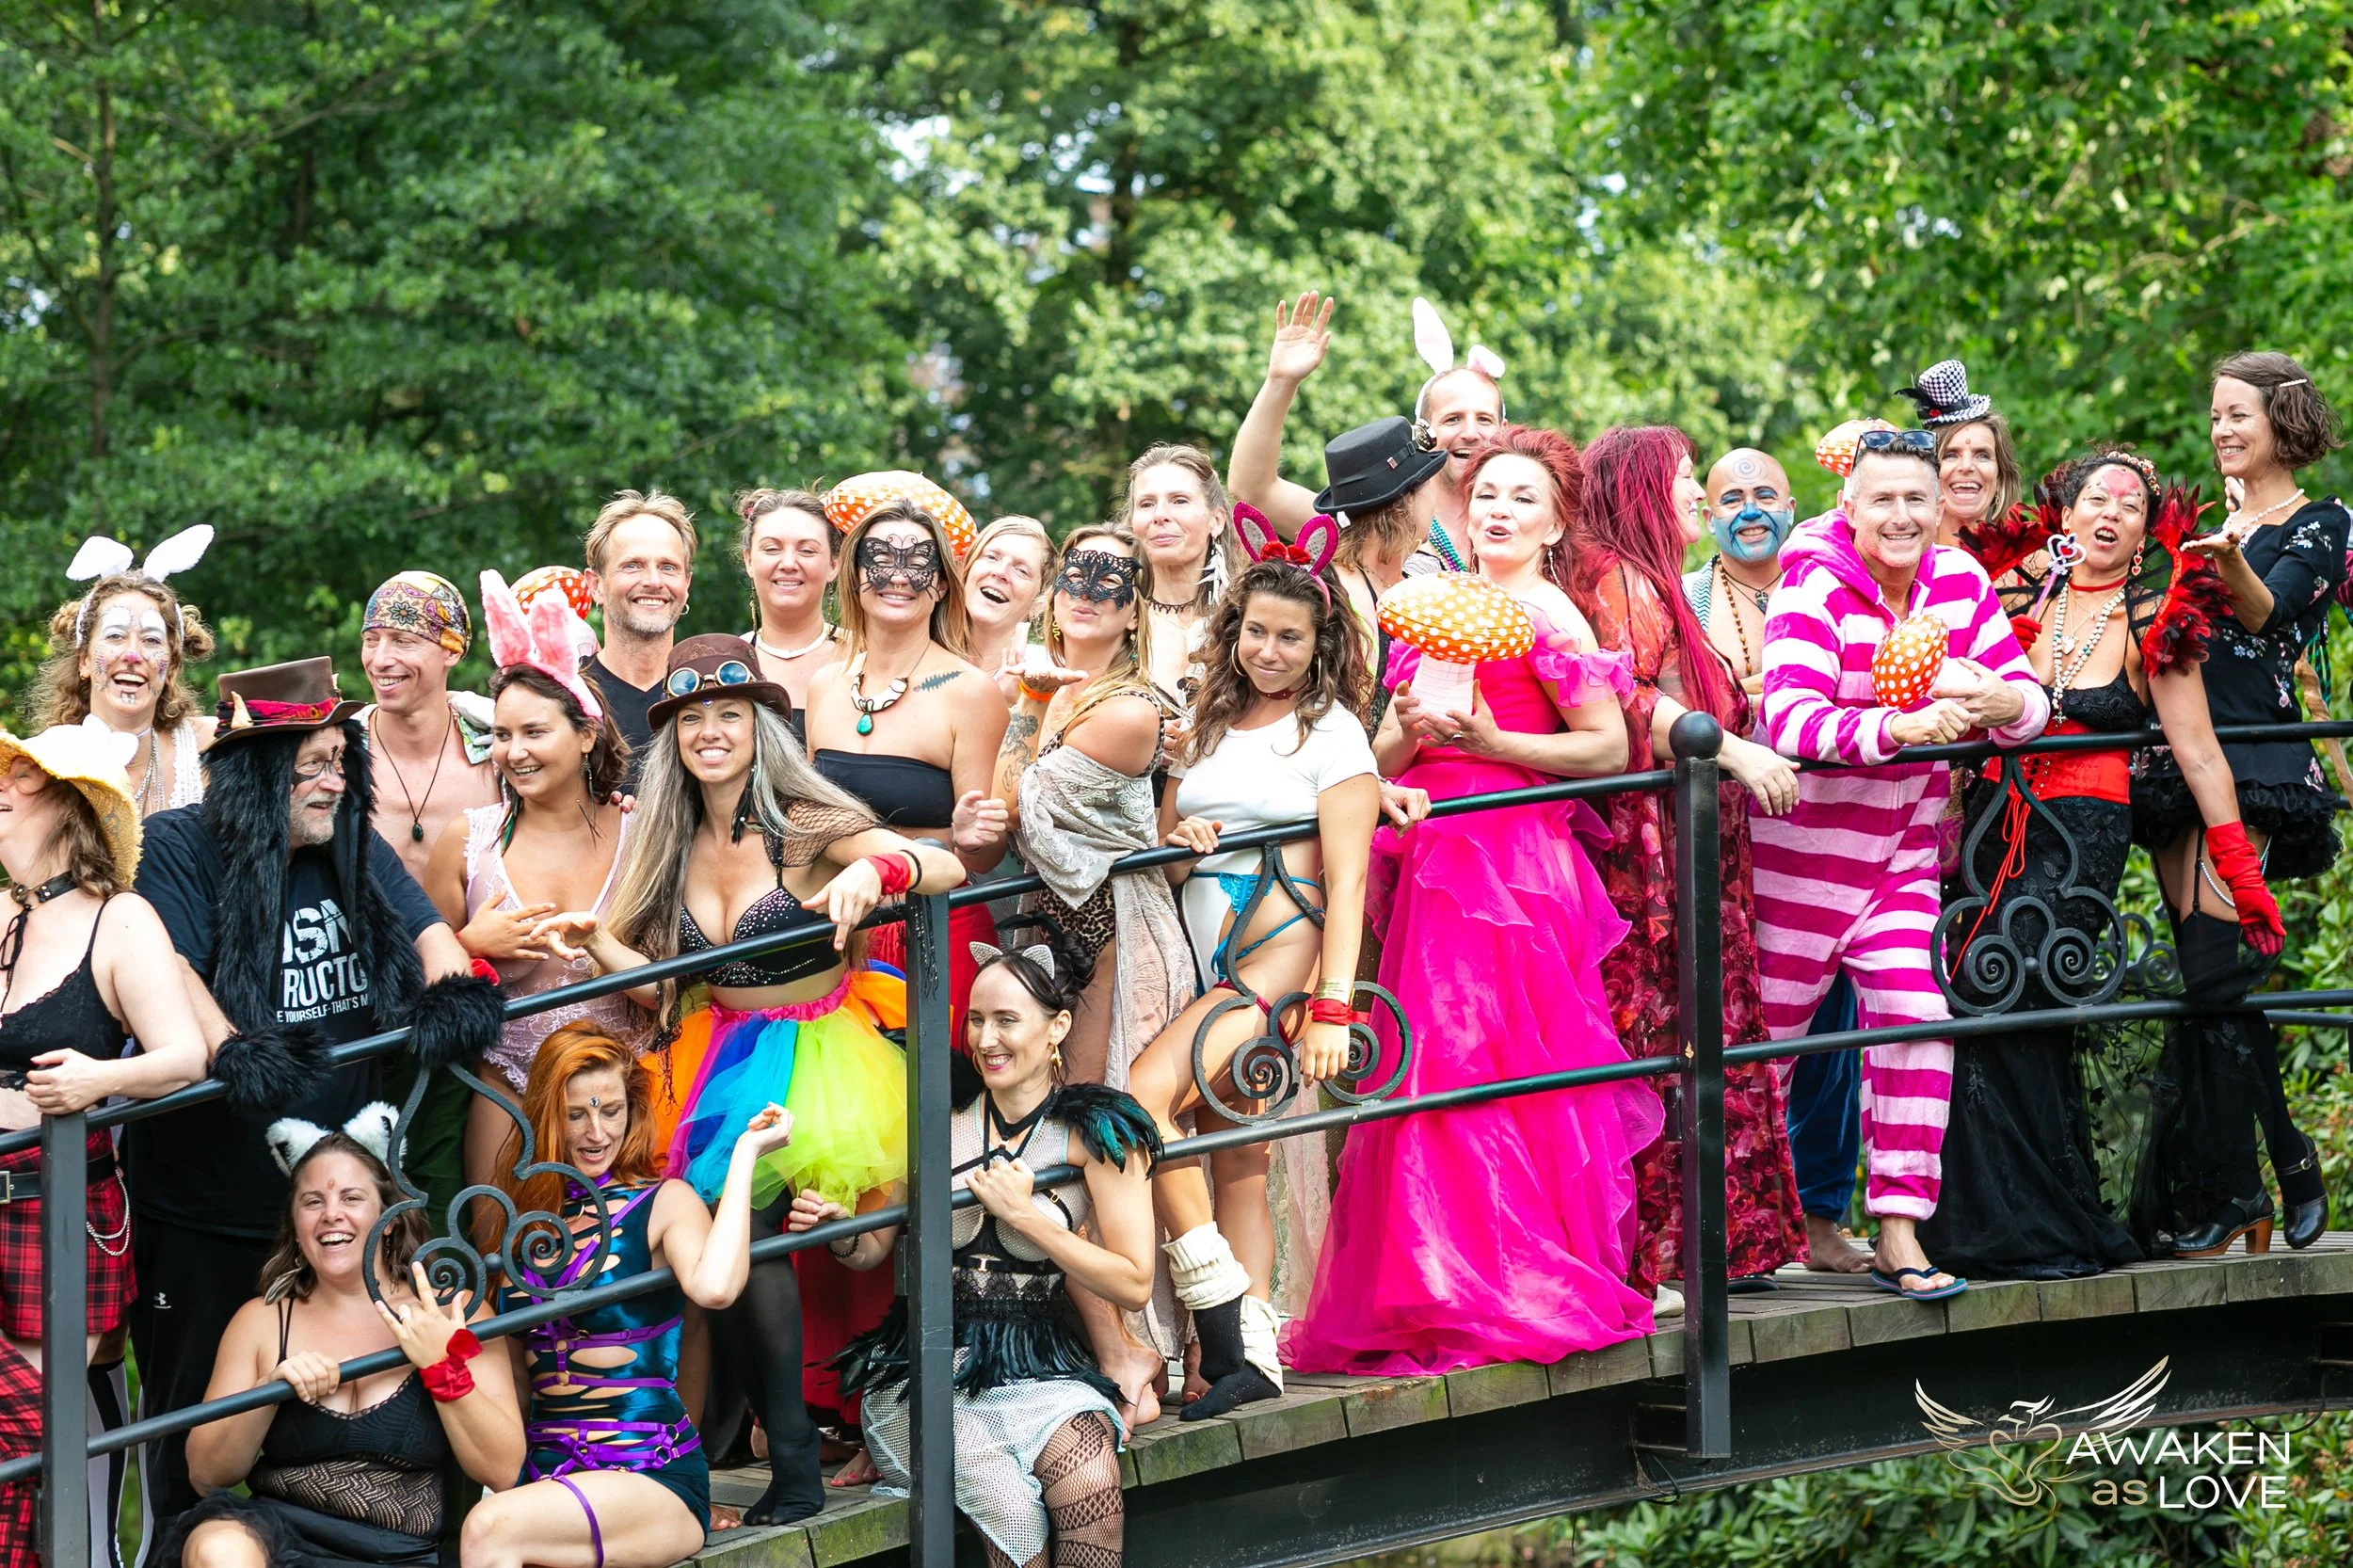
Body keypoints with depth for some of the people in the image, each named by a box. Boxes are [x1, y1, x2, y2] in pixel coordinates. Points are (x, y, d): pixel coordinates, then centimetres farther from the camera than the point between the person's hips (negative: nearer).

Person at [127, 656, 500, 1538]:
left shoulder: (353, 850, 8)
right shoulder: (172, 851, -11)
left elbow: (425, 927, 0)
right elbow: (167, 972, -26)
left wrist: (453, 988, -24)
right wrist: (234, 1050, -44)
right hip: (203, 1208, -5)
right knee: (196, 1416, 6)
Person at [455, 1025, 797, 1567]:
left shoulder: (664, 1202, 2)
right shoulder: (528, 1215, 15)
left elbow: (714, 1288, -22)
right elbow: (514, 1372, 16)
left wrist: (744, 1155, -14)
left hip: (653, 1477, -4)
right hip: (543, 1471, 4)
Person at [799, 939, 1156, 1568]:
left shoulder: (1097, 1131, 1)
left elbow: (1134, 1284, -4)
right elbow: (878, 1248, 18)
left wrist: (1023, 1214, -10)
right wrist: (841, 1233, -6)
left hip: (1040, 1367, -1)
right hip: (929, 1368, 1)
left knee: (1091, 1486, -34)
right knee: (1010, 1508, -30)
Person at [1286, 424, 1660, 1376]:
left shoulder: (1541, 610, -3)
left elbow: (1609, 747, -9)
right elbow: (1381, 758, 18)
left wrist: (1489, 740, -15)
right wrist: (1408, 730, -3)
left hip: (1507, 861, -7)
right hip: (1435, 860, 7)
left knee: (1484, 1069, -10)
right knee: (1432, 1067, 2)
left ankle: (1514, 1295, -5)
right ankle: (1442, 1297, 4)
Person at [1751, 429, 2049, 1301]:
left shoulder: (1959, 582, 0)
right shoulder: (1816, 587, -17)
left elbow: (2029, 699, 0)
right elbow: (1789, 718, -29)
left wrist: (1995, 700, -25)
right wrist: (1901, 727, -43)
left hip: (1904, 859, 4)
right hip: (1803, 854, -4)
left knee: (1916, 1022, -7)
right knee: (1761, 1040, 6)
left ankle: (1898, 1236, -3)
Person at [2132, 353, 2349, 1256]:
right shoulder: (2209, 527, 21)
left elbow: (2267, 611, -15)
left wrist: (2231, 565, -36)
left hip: (2257, 767, -7)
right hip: (2182, 763, 7)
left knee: (2215, 968, -14)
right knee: (2217, 980, 3)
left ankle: (2212, 1196, -14)